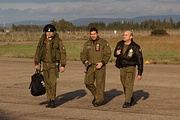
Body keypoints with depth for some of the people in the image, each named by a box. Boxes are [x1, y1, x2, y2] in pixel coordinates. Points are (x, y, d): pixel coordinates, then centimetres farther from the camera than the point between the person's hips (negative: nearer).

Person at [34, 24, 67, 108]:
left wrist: (63, 65, -13)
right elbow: (38, 52, 9)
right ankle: (49, 101, 13)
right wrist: (36, 63, 4)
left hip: (54, 64, -4)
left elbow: (63, 53, -9)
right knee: (47, 83, 6)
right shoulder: (42, 41, 0)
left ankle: (53, 100, -9)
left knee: (52, 82, -15)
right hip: (45, 65, 4)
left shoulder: (58, 41, -11)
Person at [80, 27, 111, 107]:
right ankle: (96, 95, 23)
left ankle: (99, 99, 5)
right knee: (88, 82, 0)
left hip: (100, 66, -4)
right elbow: (83, 54, 14)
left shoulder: (103, 42, -3)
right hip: (90, 66, 4)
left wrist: (102, 63, -16)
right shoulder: (87, 43, 11)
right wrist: (85, 61, -7)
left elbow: (107, 54, -5)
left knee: (100, 83, -4)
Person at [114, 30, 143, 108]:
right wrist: (116, 53, -8)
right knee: (124, 85, 12)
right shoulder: (120, 44, 3)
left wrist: (140, 73, -8)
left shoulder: (135, 47, -12)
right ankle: (131, 98, 33)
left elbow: (140, 60, -7)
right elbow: (115, 54, 19)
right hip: (122, 68, 5)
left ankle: (127, 102, -11)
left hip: (130, 67, -5)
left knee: (129, 85, -13)